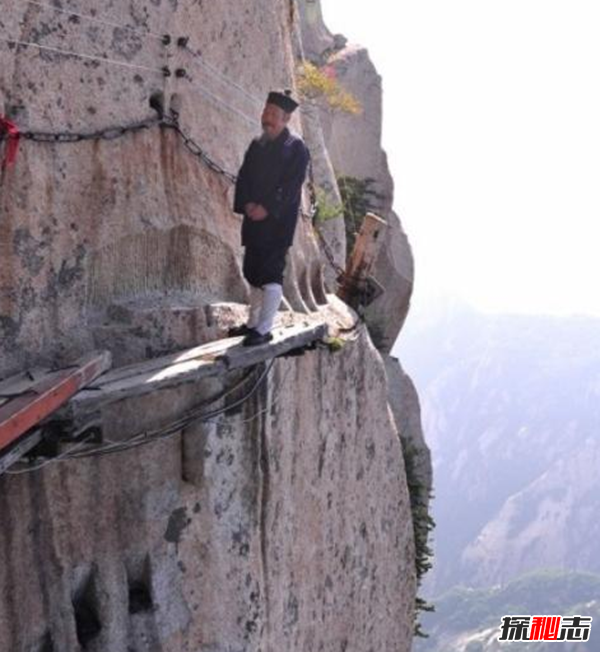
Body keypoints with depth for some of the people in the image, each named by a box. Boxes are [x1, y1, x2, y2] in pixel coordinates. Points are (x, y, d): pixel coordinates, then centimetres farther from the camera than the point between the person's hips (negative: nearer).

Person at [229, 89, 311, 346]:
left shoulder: (296, 148, -7)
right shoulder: (257, 144, 13)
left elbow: (291, 187, -13)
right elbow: (243, 177, 9)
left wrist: (267, 208, -17)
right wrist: (247, 204, -8)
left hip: (278, 220, -7)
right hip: (254, 218, 7)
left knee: (270, 274, -8)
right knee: (254, 272, 12)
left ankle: (264, 330, -6)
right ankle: (253, 323, 22)